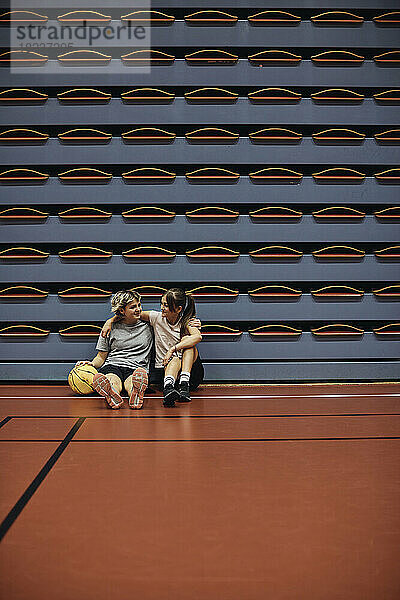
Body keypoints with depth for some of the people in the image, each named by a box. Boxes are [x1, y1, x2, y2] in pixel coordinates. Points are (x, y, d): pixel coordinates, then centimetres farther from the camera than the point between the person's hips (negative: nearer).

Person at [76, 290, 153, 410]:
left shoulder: (147, 326, 18)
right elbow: (101, 357, 16)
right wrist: (92, 364, -3)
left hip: (135, 367, 0)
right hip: (112, 366, 0)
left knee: (131, 382, -40)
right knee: (114, 382, -40)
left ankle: (136, 395, -76)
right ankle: (112, 396, -76)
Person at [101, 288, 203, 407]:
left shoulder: (187, 322, -5)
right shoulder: (157, 317, 1)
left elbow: (198, 337, -27)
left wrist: (173, 349, -34)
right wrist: (110, 320, 0)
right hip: (163, 369, 0)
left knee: (187, 339, -26)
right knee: (176, 358, -34)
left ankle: (184, 386, -40)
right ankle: (168, 388, -63)